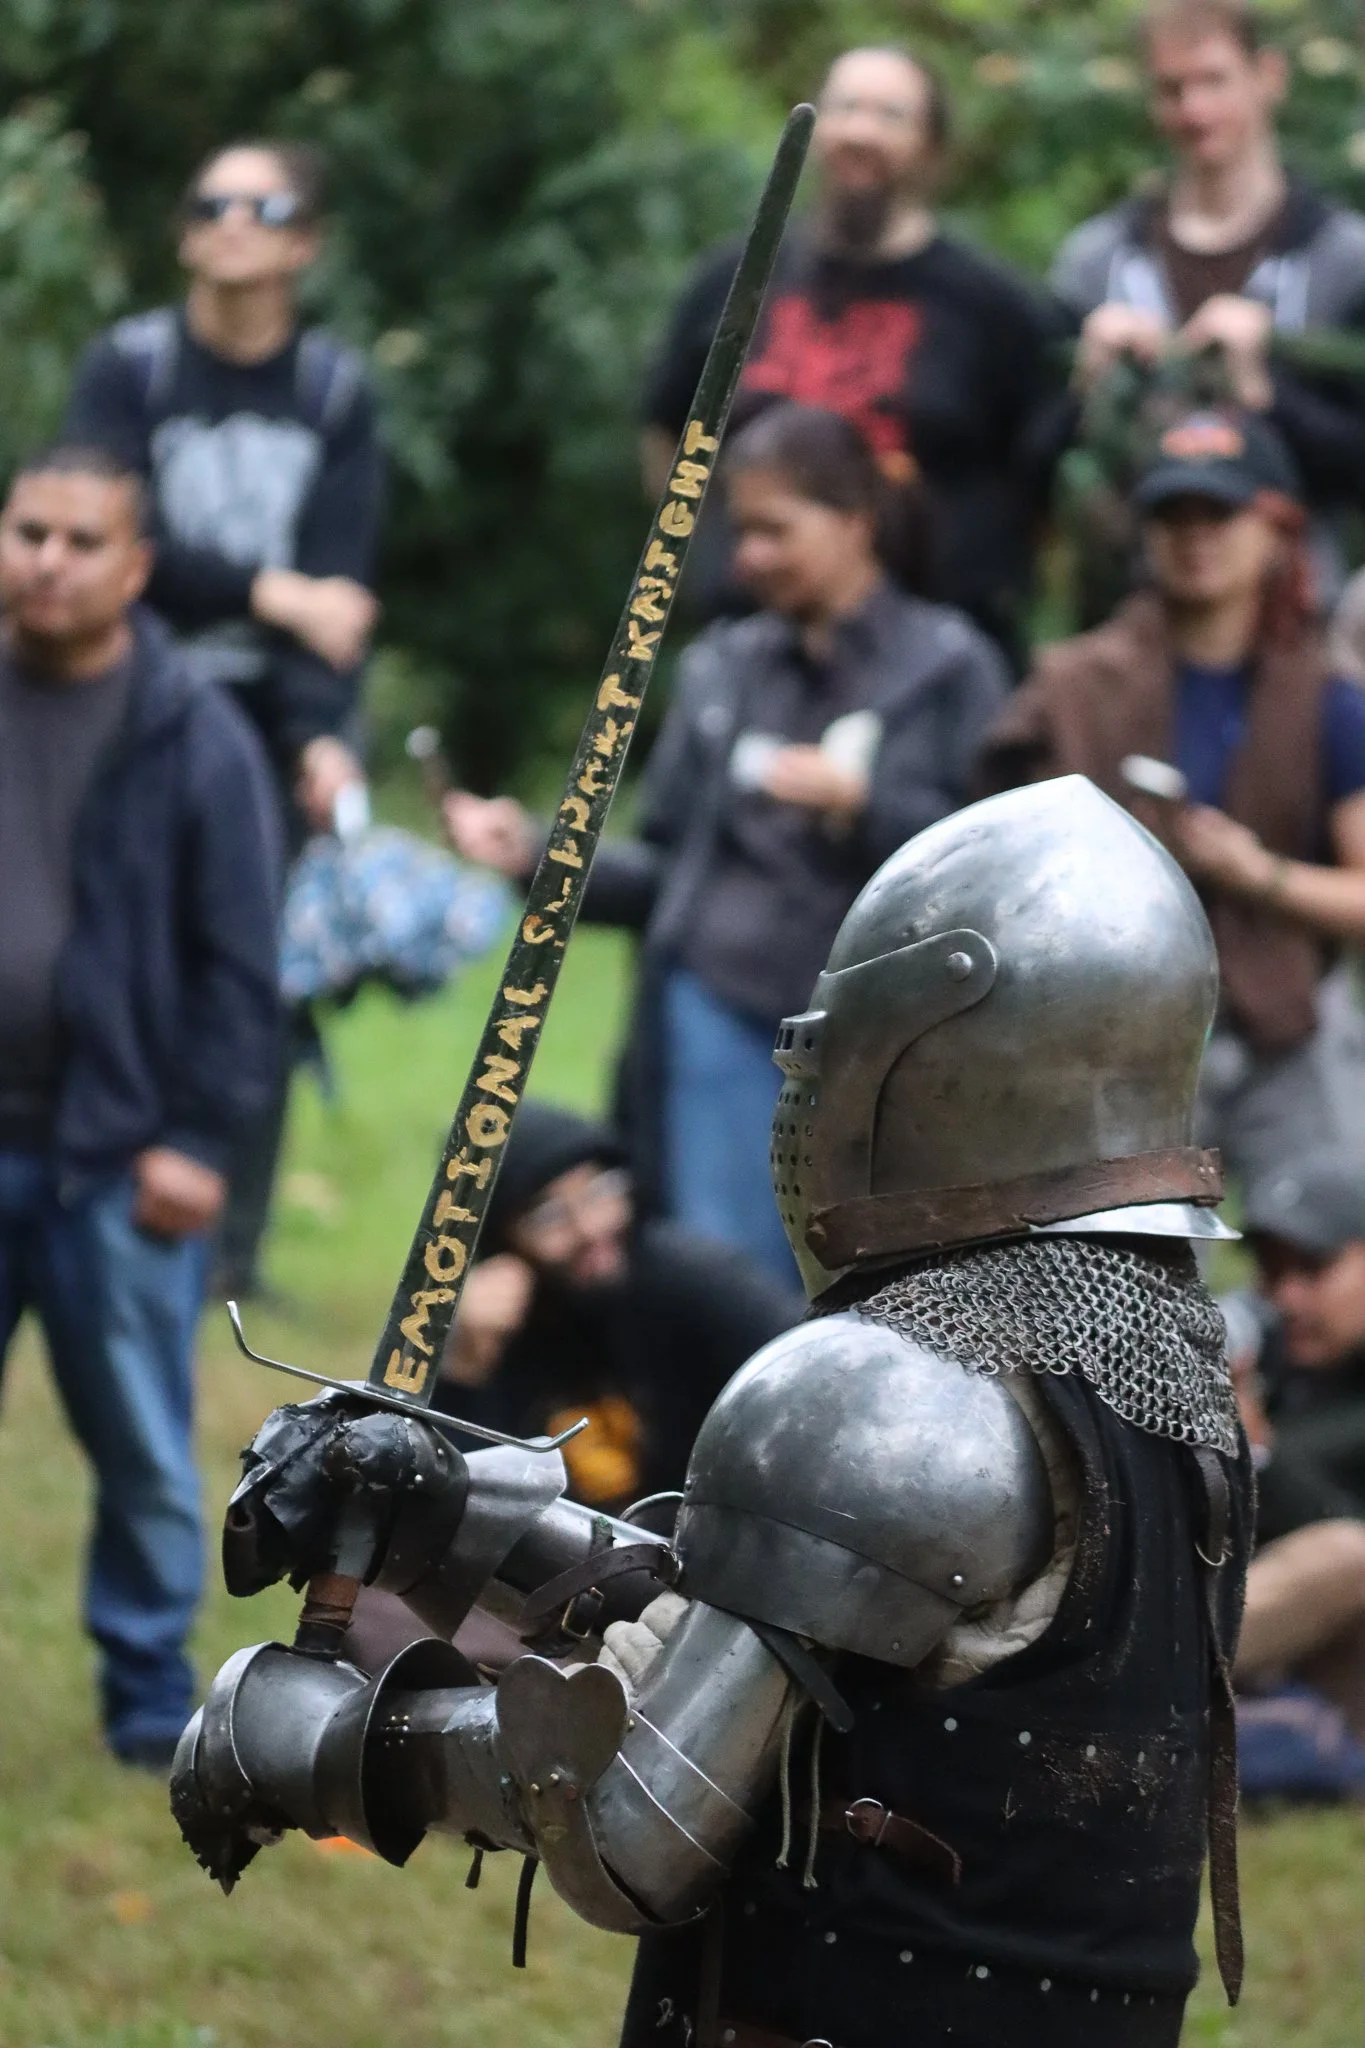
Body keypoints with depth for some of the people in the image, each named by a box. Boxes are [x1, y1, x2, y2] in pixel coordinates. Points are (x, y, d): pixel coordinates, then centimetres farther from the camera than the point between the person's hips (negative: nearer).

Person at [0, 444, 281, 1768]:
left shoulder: (193, 738, -3)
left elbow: (237, 960, -3)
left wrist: (197, 1137, -8)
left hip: (115, 1156, -2)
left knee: (142, 1449, 6)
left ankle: (150, 1695, 18)